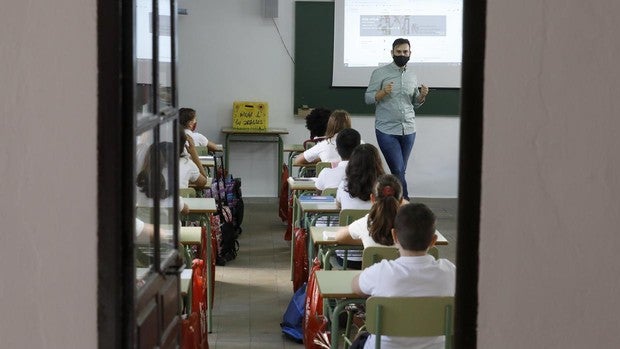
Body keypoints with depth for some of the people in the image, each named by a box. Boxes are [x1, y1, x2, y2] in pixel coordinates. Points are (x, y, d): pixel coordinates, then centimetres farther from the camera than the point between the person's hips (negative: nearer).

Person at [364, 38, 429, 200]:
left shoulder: (412, 76, 13)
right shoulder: (380, 73, -1)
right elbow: (368, 98, -3)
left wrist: (422, 95, -1)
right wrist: (383, 92, -21)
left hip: (408, 130, 5)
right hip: (387, 130, -5)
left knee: (400, 171, 8)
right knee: (398, 171, -9)